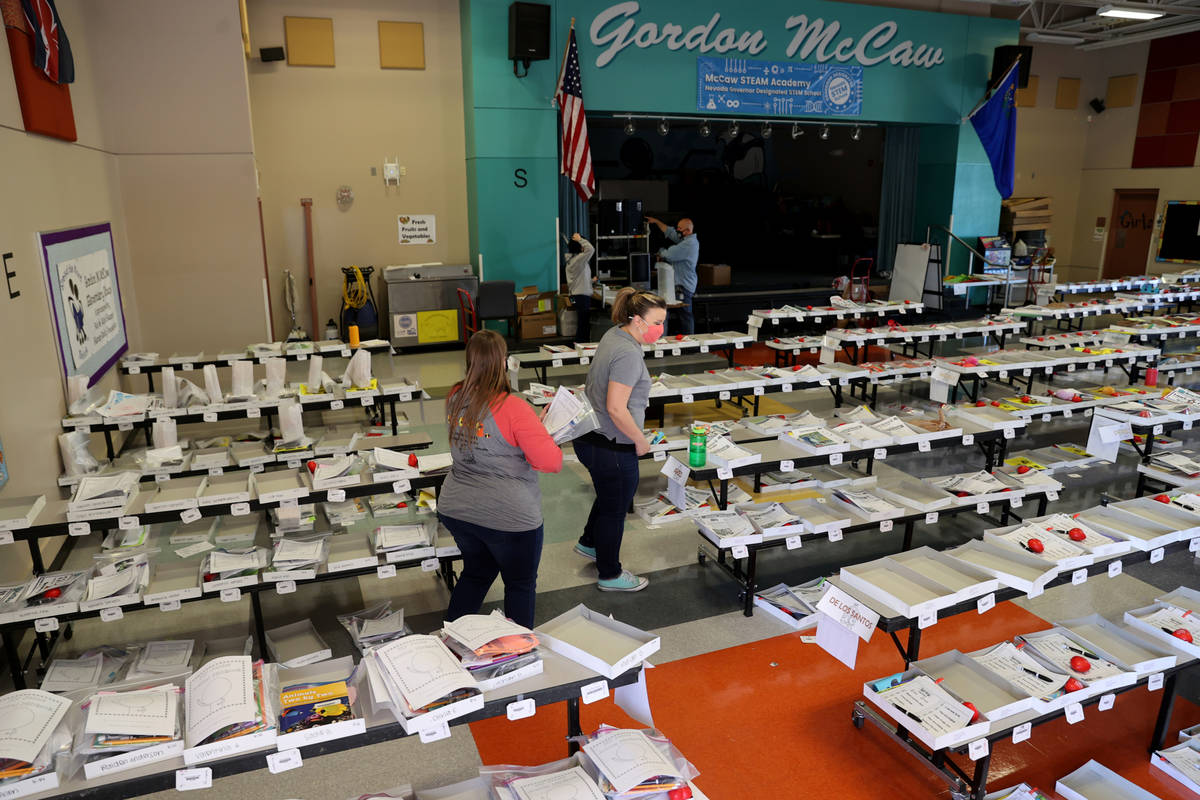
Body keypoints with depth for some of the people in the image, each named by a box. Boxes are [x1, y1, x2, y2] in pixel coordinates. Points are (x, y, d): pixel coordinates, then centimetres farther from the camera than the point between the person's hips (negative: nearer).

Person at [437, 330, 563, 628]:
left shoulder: (455, 399, -1)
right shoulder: (513, 408, -22)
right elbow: (552, 462, -20)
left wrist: (531, 425, 13)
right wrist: (544, 436, 0)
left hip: (455, 509, 6)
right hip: (508, 516, -6)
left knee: (476, 572, 28)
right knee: (521, 583, 16)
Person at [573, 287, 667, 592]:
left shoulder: (614, 334, 5)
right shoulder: (629, 354, -26)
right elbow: (616, 409, -30)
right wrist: (640, 440, -16)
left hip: (590, 438, 10)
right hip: (611, 448, -10)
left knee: (609, 497, 30)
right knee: (614, 509, 9)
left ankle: (589, 543, 51)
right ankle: (610, 575, 27)